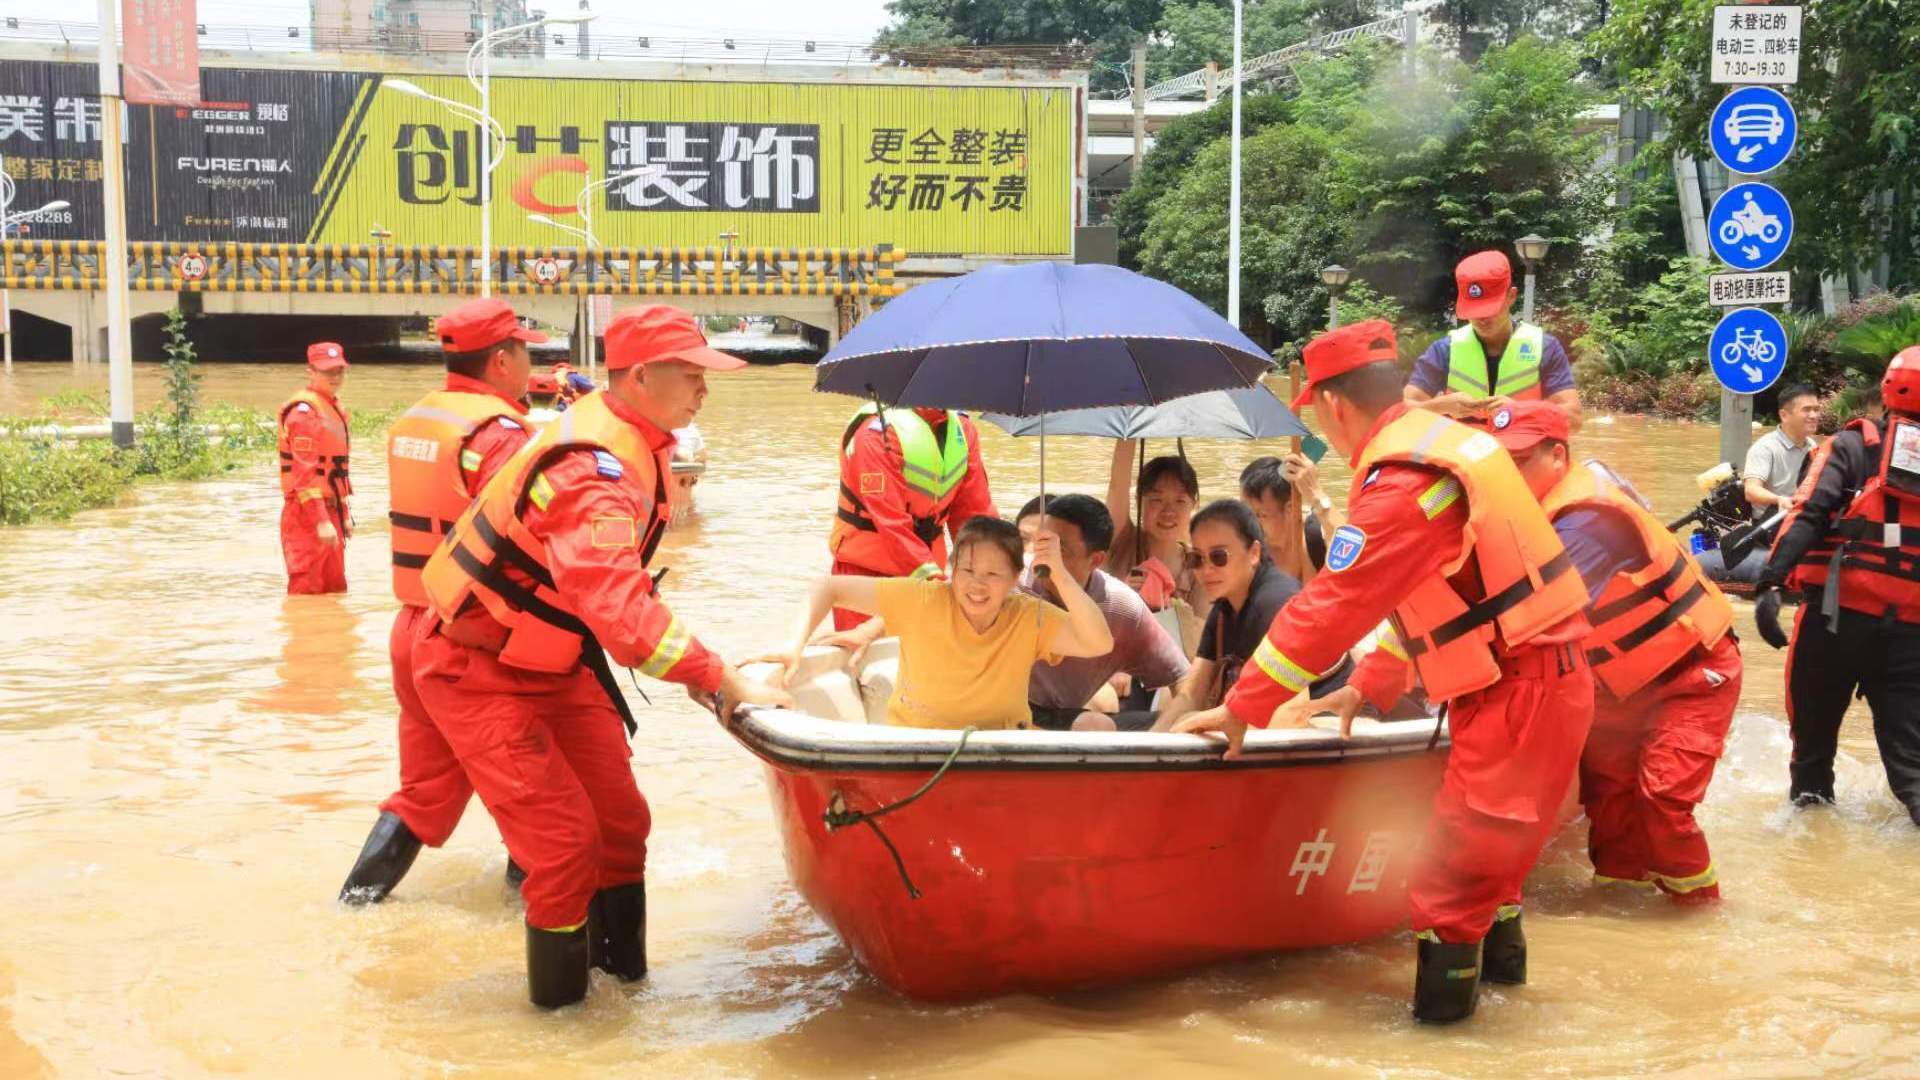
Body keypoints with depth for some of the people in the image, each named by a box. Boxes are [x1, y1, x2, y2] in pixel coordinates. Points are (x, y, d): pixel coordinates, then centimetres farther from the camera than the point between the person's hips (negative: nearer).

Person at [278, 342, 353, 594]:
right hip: (308, 516, -10)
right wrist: (321, 521, -25)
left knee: (334, 588, 15)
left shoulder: (332, 406, 16)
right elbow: (304, 473, -21)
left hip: (329, 511, 10)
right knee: (307, 590, -9)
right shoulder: (304, 411, -14)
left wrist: (344, 514, 20)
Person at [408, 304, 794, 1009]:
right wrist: (722, 683, -40)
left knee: (620, 820, 10)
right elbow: (621, 609, -42)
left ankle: (621, 965, 25)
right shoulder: (593, 472, -31)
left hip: (553, 660, 9)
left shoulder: (630, 441, -1)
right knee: (565, 838, -8)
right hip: (479, 672, -9)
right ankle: (559, 1004, 11)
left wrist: (692, 667, 6)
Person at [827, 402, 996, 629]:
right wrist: (933, 577, -27)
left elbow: (975, 509, 3)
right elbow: (891, 523, -22)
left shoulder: (963, 429, 3)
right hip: (866, 568, -6)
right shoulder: (877, 433, -18)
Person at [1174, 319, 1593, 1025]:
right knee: (1486, 834, 24)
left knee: (1457, 853, -3)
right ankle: (1499, 950, 38)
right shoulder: (1441, 440, 11)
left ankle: (1442, 994, 5)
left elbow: (1328, 608, -20)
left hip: (1519, 693, -10)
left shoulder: (1399, 483, -20)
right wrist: (1369, 687, 19)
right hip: (1540, 676, 10)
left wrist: (1242, 708, -13)